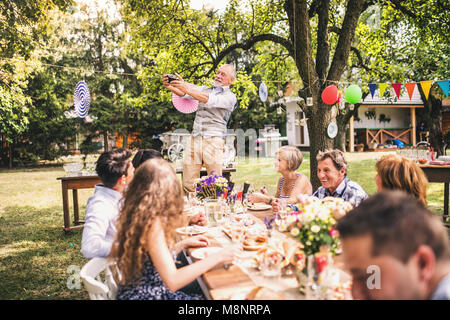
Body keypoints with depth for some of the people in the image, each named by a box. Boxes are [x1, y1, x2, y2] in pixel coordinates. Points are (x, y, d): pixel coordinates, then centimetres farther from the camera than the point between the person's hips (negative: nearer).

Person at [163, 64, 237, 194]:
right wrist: (169, 86, -16)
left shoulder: (230, 97, 3)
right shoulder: (205, 89, 20)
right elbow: (183, 93, 4)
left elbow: (209, 100, -16)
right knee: (188, 183, -1)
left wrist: (186, 88, -27)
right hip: (194, 138, 4)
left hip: (213, 140, -4)